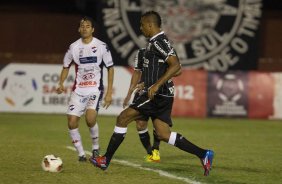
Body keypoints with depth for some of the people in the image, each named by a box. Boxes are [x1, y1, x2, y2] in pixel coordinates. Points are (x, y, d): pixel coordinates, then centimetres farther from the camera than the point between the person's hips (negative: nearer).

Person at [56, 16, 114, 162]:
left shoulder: (101, 46, -4)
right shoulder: (74, 47, 3)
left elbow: (110, 68, 2)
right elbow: (66, 67, 15)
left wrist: (109, 93, -3)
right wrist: (61, 83, -4)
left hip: (95, 89, -3)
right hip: (78, 90, 3)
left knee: (90, 119, -25)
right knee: (72, 122, -7)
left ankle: (95, 147, 0)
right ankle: (81, 154, 10)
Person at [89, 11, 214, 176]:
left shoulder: (159, 42, -13)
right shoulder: (156, 42, 18)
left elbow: (175, 65, -23)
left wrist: (157, 85, -27)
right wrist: (148, 83, 29)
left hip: (158, 94, -10)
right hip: (160, 95, 10)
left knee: (123, 118, -5)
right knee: (163, 134, 6)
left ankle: (106, 160, 0)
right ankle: (203, 154, 1)